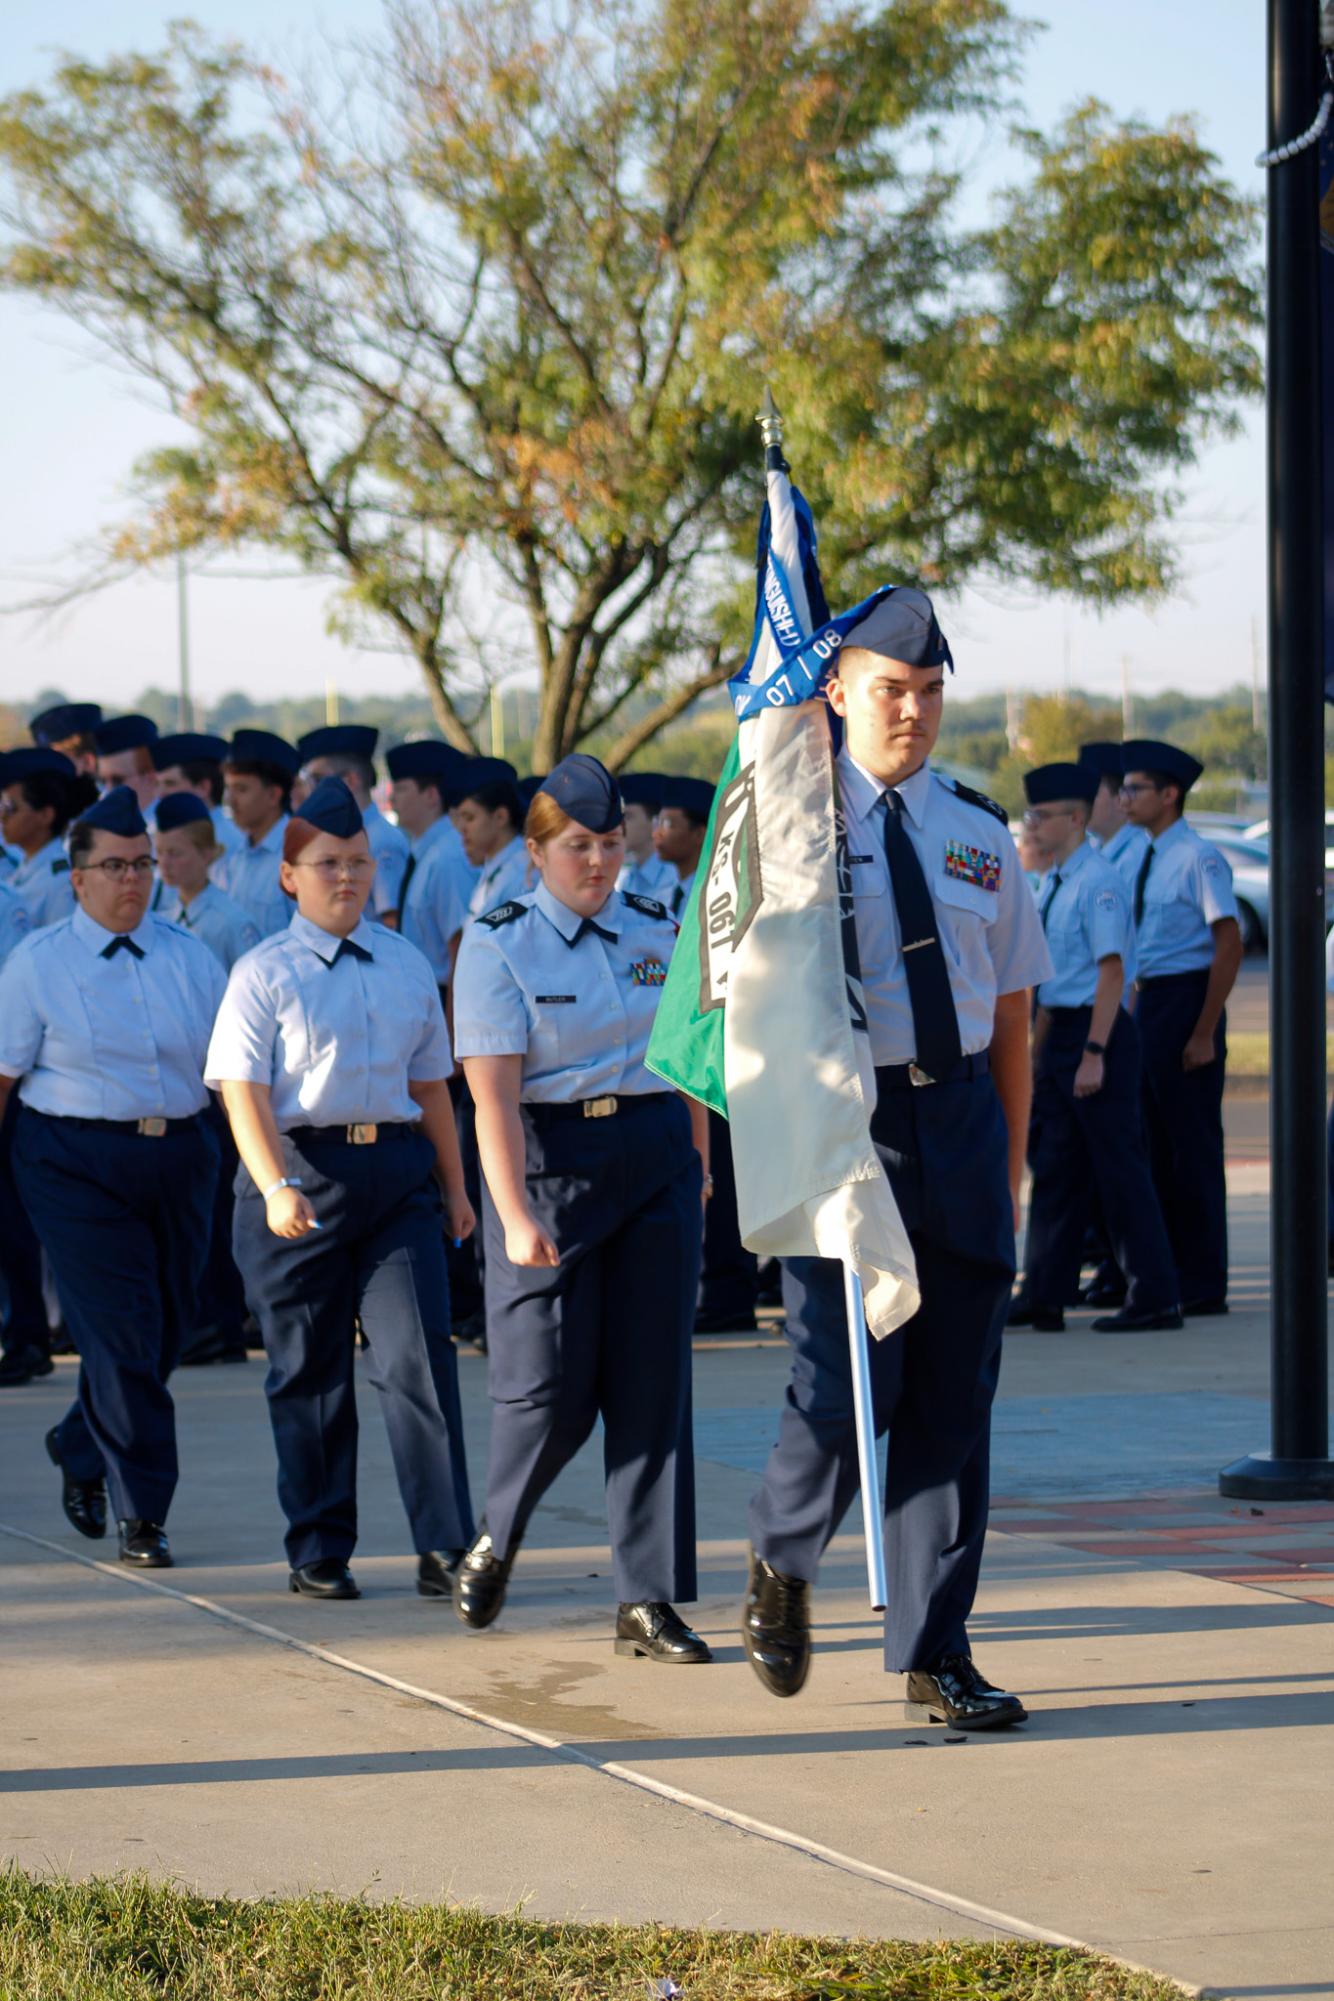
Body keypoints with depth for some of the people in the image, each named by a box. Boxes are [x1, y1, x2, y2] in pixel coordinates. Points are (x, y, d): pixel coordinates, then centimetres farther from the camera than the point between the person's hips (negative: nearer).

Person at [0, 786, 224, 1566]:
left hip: (179, 1155, 4)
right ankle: (142, 1514, -1)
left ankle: (80, 1448, 36)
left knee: (165, 1329, 10)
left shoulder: (190, 956, 8)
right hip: (77, 1163, -4)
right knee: (119, 1333, -8)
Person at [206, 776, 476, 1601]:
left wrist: (455, 1185, 21)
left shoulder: (407, 965, 11)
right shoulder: (264, 974, -1)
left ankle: (445, 1548, -5)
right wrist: (277, 1188, -22)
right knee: (310, 1370, 6)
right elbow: (244, 1091, -9)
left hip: (397, 1171, 3)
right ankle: (319, 1553, 17)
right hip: (303, 1169, -2)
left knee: (420, 1354, -8)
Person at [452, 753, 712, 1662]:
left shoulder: (657, 931, 9)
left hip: (656, 1159, 4)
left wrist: (696, 1170, 11)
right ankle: (497, 1537, 26)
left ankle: (650, 1601, 5)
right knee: (551, 1383, -5)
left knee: (652, 1379, 1)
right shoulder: (499, 943, -5)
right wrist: (516, 1215, -20)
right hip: (551, 1160, -4)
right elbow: (493, 1091, -12)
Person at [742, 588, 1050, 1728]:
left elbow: (1012, 1011, 14)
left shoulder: (979, 834, 11)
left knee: (956, 1395, 4)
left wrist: (1011, 1166, 10)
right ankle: (782, 1563, 20)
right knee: (847, 1384, -11)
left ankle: (936, 1652, 13)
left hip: (963, 1113, 4)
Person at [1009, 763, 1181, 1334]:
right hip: (1060, 1032, 9)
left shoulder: (1098, 883, -15)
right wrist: (1038, 1052, 21)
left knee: (1118, 1165, -5)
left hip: (1098, 1030, -9)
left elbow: (1112, 971, -19)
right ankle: (1043, 1298, 15)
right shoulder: (1052, 884, 14)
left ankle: (1154, 1299, 1)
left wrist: (1094, 1052, -22)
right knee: (1054, 1164, 10)